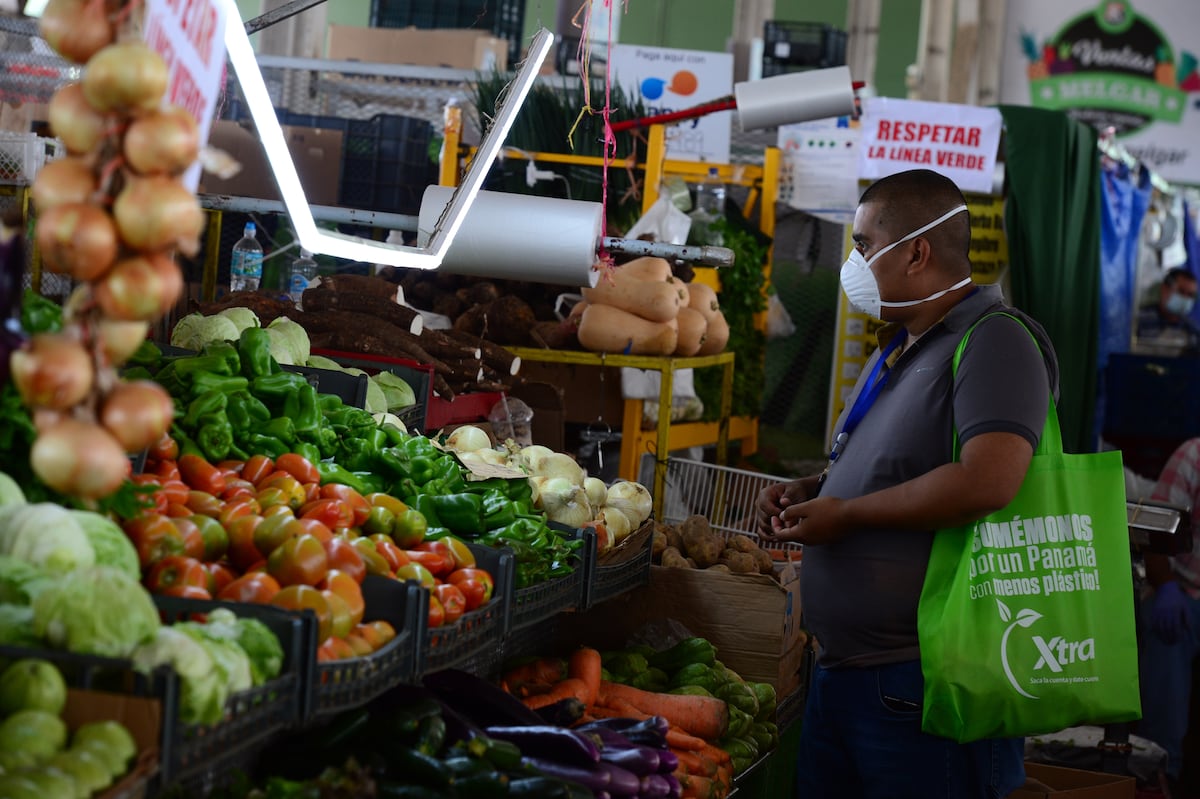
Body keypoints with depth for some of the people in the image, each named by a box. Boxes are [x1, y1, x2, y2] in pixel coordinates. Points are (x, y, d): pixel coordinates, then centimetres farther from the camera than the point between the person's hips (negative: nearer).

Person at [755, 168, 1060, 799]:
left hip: (922, 682, -9)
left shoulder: (994, 341, -13)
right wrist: (807, 491, 10)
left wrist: (842, 515, -17)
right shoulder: (895, 354, 18)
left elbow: (987, 481, -28)